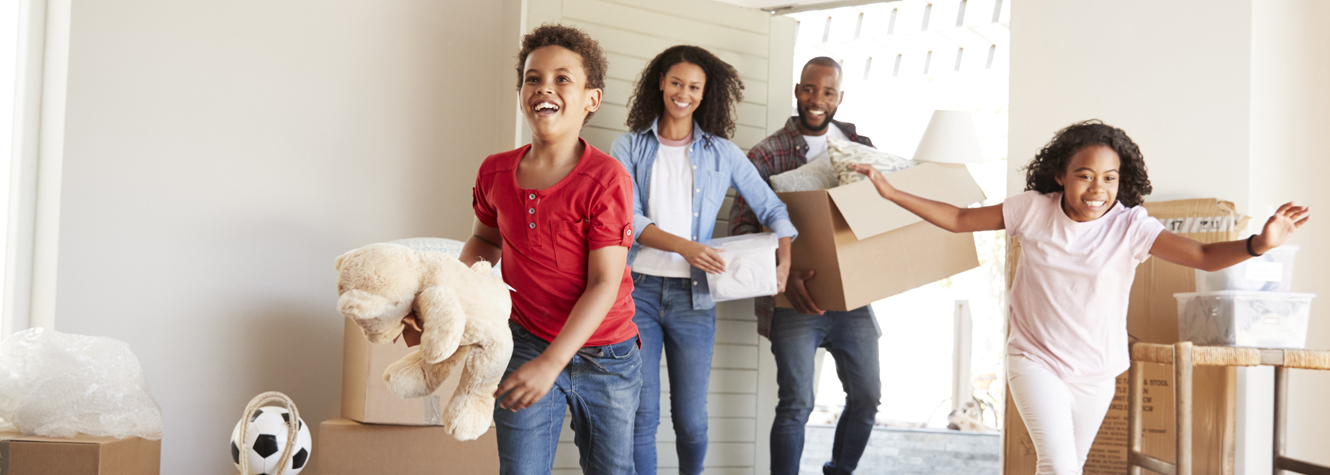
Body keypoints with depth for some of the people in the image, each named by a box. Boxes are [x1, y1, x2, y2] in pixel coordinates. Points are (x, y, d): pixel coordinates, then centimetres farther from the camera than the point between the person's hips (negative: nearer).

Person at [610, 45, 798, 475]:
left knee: (691, 420, 5)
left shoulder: (722, 153, 9)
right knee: (641, 416, 0)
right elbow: (627, 218, -6)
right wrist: (682, 246, -20)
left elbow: (771, 208, 12)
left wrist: (784, 257, -5)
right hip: (638, 290, -1)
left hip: (692, 296, 1)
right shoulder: (630, 148, 5)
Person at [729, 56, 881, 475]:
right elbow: (742, 226, -11)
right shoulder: (767, 154, -5)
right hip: (796, 300, -4)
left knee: (867, 396, 11)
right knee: (796, 404, -4)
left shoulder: (858, 145, 9)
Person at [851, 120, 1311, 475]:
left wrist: (1258, 244, -44)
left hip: (1096, 373, 2)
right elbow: (959, 219, -1)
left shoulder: (1131, 226, -15)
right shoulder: (1034, 210, -10)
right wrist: (892, 193, -5)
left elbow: (1205, 256, -25)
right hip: (1035, 362, -2)